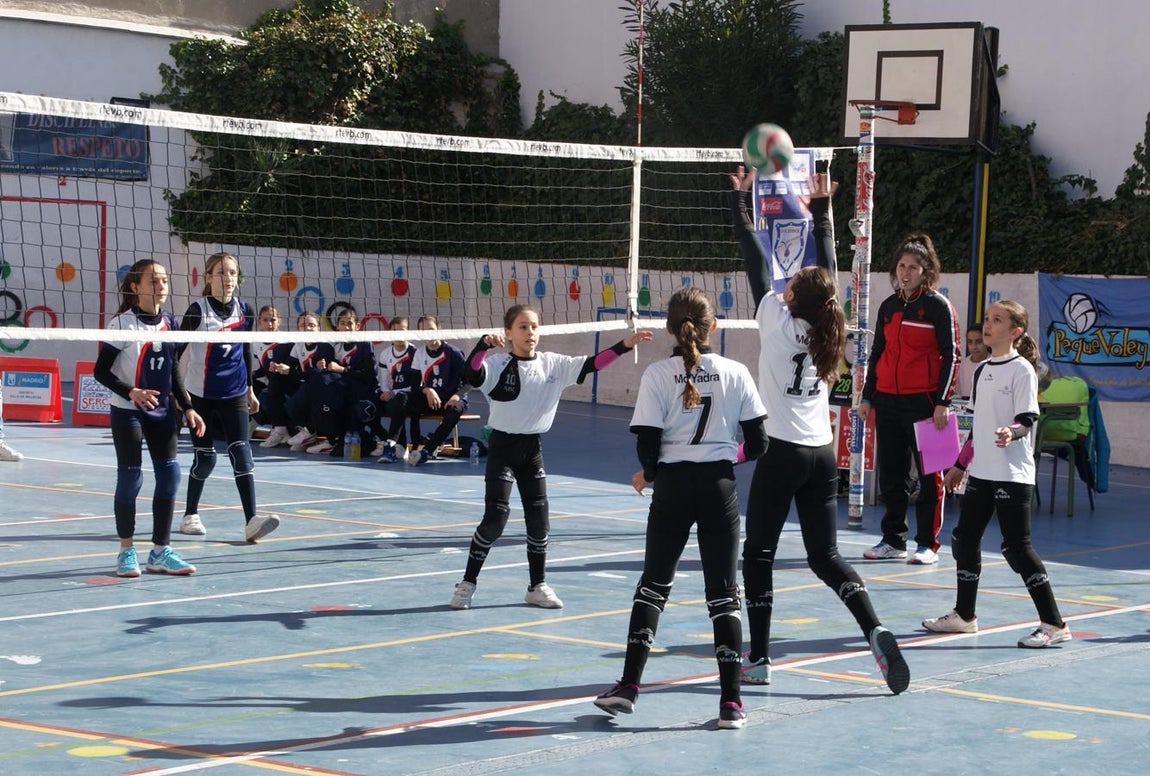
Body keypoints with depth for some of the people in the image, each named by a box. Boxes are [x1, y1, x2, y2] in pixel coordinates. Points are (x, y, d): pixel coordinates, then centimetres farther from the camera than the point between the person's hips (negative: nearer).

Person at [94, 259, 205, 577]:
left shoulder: (169, 322, 5)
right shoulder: (122, 323, -11)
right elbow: (100, 371, -10)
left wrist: (187, 407, 8)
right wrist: (131, 392, -24)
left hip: (162, 411, 5)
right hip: (127, 412, -5)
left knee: (169, 475, 0)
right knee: (130, 477, -4)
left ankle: (161, 551, 9)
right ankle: (126, 551, 9)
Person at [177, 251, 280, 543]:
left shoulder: (244, 310, 5)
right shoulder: (198, 310, -8)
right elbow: (177, 349, -6)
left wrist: (250, 389, 19)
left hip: (234, 394, 3)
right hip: (201, 395, -3)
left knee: (241, 452, -10)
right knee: (205, 458, 4)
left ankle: (251, 521, -16)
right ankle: (190, 515, 26)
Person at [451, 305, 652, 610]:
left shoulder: (552, 364, 2)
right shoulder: (499, 364, -11)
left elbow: (590, 364, 2)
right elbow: (473, 376, -29)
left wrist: (624, 345, -7)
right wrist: (484, 345, -45)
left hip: (532, 448, 5)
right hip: (502, 447, -5)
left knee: (539, 518, 5)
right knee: (495, 517, -10)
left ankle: (538, 586, 20)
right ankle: (467, 583, 4)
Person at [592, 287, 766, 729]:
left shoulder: (657, 375, -6)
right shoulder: (735, 374, -2)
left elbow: (648, 444, -9)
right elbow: (757, 444, -1)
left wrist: (648, 475, 12)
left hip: (673, 486, -1)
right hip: (719, 487, 1)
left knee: (653, 585, 13)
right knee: (723, 592, 6)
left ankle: (629, 685, 7)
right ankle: (731, 701, 3)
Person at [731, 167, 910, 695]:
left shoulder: (778, 321, -7)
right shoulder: (826, 328, 6)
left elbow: (755, 263, -2)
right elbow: (828, 266, 18)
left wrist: (739, 199, 6)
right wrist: (821, 207, 25)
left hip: (782, 452, -5)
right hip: (823, 454, 5)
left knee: (758, 553, 5)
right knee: (825, 556, 8)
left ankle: (758, 659, 5)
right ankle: (876, 632, -12)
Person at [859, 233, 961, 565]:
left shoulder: (938, 305, -4)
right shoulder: (888, 306, 13)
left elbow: (951, 356, -6)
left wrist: (942, 402, -12)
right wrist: (867, 397, 14)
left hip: (924, 401, -6)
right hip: (887, 401, 6)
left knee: (929, 475, 0)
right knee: (890, 474, 9)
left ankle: (927, 544, 6)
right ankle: (893, 540, 18)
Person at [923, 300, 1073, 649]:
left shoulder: (1022, 370, -9)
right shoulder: (983, 370, 14)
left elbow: (1027, 419, -15)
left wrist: (1012, 432, -36)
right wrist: (960, 463, 24)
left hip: (1013, 473, -8)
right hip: (981, 472, 8)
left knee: (1016, 546, -10)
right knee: (964, 538, 13)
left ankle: (1054, 623, -5)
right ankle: (964, 615, 28)